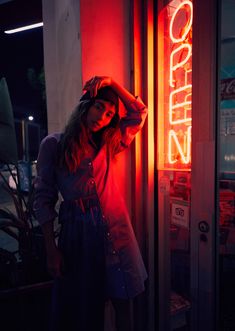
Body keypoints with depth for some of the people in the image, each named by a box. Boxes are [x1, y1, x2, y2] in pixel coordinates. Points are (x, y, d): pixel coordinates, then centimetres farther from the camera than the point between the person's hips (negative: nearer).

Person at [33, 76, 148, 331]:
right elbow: (43, 199, -3)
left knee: (121, 301, 11)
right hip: (76, 231, -2)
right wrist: (51, 249, -5)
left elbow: (139, 113, 8)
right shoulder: (53, 144, -1)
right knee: (77, 307, 12)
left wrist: (111, 83, 2)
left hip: (114, 230, 3)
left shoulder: (108, 144, 9)